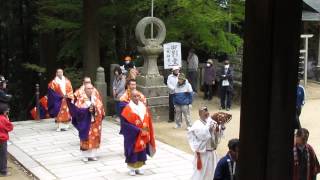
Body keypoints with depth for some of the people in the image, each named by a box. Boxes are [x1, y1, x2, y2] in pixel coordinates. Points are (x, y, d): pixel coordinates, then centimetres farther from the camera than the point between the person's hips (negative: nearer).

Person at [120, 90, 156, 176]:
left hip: (143, 135, 5)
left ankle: (139, 167, 23)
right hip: (132, 135, -5)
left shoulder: (143, 107, 5)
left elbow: (148, 121, 11)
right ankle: (131, 168, 15)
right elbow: (125, 123, -18)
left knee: (141, 150, 10)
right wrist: (138, 130, -20)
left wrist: (146, 131, 2)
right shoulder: (128, 108, -13)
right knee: (132, 150, 2)